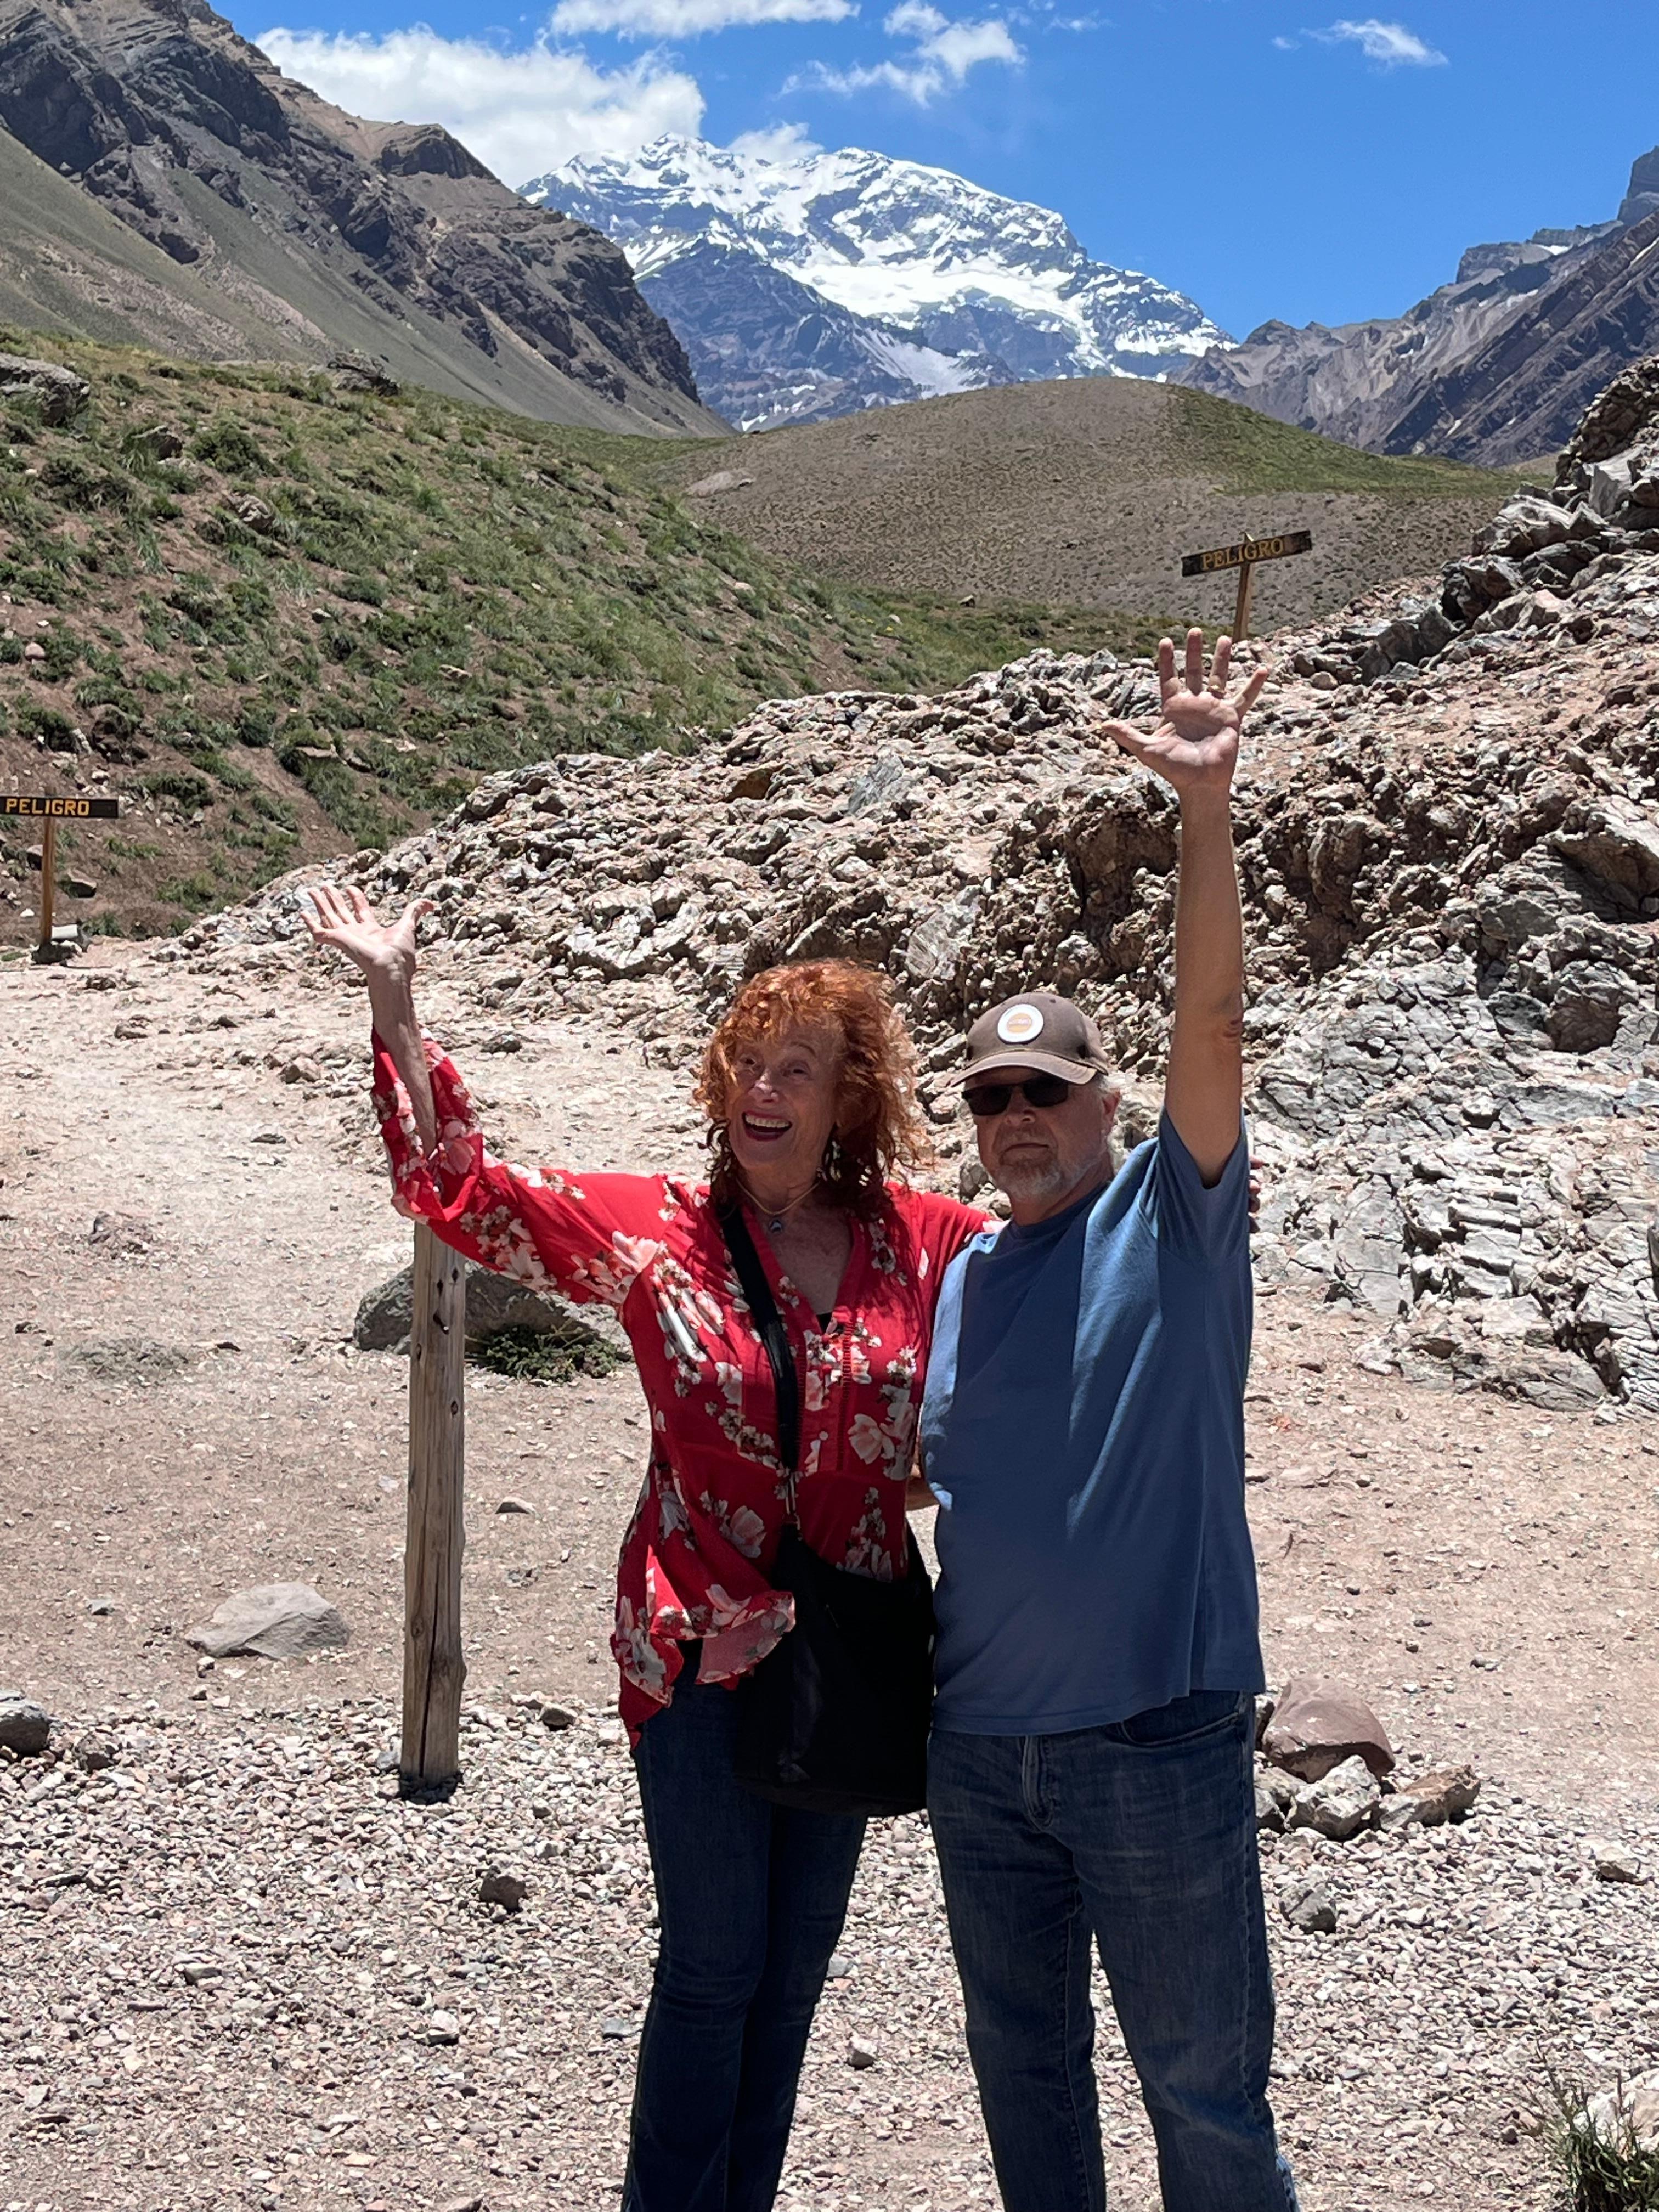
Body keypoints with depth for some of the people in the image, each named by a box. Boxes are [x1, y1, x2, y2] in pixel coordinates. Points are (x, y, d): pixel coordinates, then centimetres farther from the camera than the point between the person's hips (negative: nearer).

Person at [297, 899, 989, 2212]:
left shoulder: (924, 1242, -2)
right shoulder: (655, 1231, -7)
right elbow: (458, 1188, -8)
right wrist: (394, 997, -13)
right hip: (700, 1647, -3)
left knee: (800, 1955, 16)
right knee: (715, 1957, 4)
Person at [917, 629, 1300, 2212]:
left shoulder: (1168, 1220, -6)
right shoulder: (962, 1279, 9)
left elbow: (1210, 1018, -20)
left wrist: (1206, 811, -30)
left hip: (1157, 1741, -5)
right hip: (978, 1744, 6)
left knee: (1203, 2082, 8)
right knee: (1022, 2060, 20)